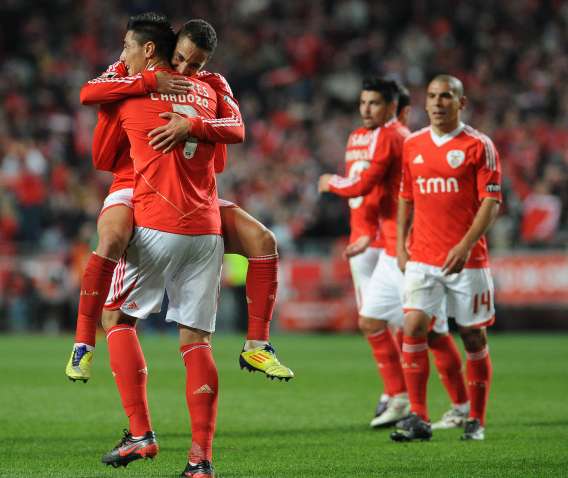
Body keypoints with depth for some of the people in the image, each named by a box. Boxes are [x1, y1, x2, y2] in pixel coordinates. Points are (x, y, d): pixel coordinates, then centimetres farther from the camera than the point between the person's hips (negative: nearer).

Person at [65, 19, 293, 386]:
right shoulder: (132, 72, 0)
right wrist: (150, 81, -27)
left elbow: (237, 129, -13)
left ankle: (256, 347, -2)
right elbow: (88, 93, -19)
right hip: (134, 187, -4)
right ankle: (83, 345, -25)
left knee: (263, 240, -12)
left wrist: (191, 126, -33)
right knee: (112, 240, -38)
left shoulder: (213, 85, 6)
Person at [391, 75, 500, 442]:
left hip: (467, 258, -3)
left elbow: (491, 202, -8)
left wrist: (465, 245, -18)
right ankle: (419, 419, -8)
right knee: (413, 327, -12)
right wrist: (401, 243, 8)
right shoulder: (413, 145, 10)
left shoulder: (479, 145, -4)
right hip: (422, 257, 3)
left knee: (474, 336, 3)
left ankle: (476, 421, 14)